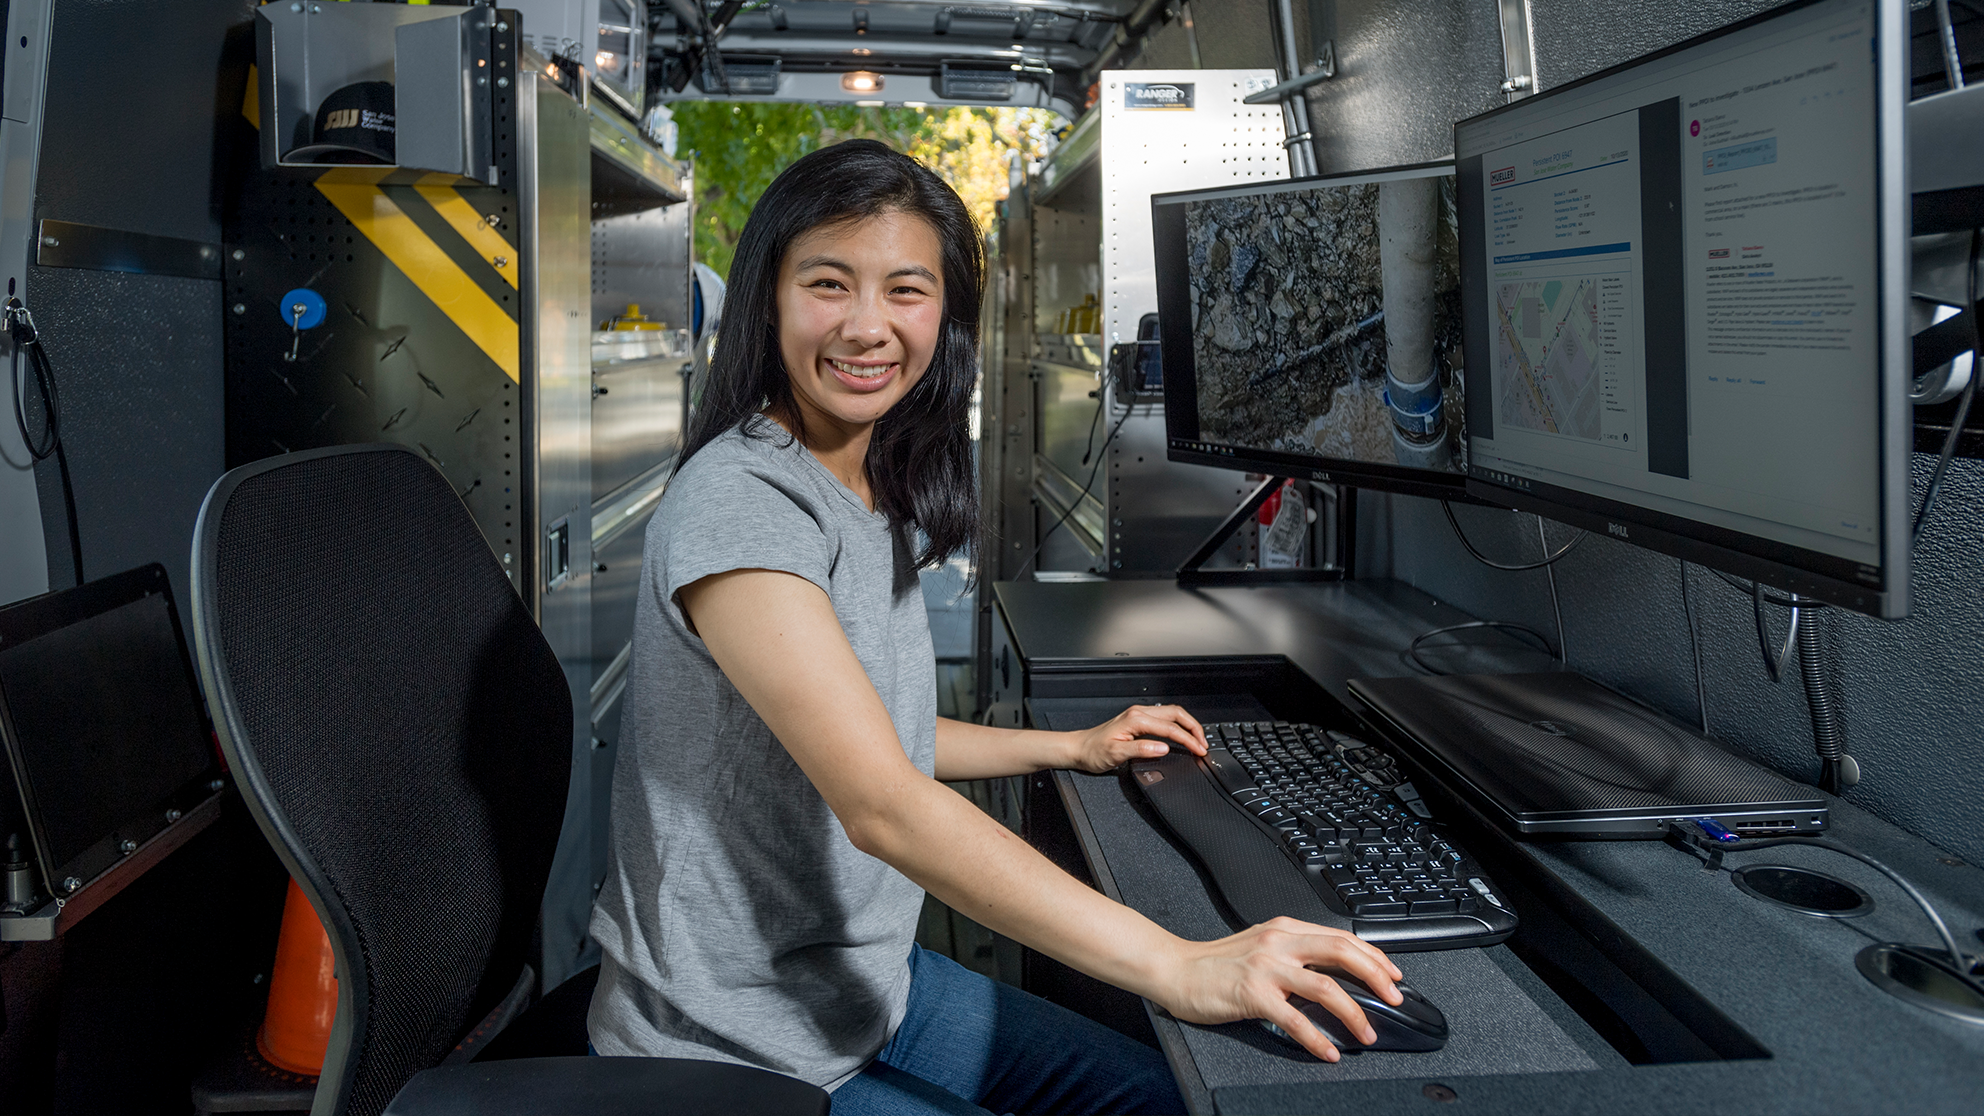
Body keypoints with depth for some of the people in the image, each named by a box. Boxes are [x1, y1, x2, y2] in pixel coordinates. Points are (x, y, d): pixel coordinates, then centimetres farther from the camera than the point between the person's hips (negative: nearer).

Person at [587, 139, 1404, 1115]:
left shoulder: (881, 497, 5)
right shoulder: (737, 503, -24)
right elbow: (881, 805, -32)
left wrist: (1075, 747, 18)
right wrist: (1180, 968, -36)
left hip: (867, 981, 9)